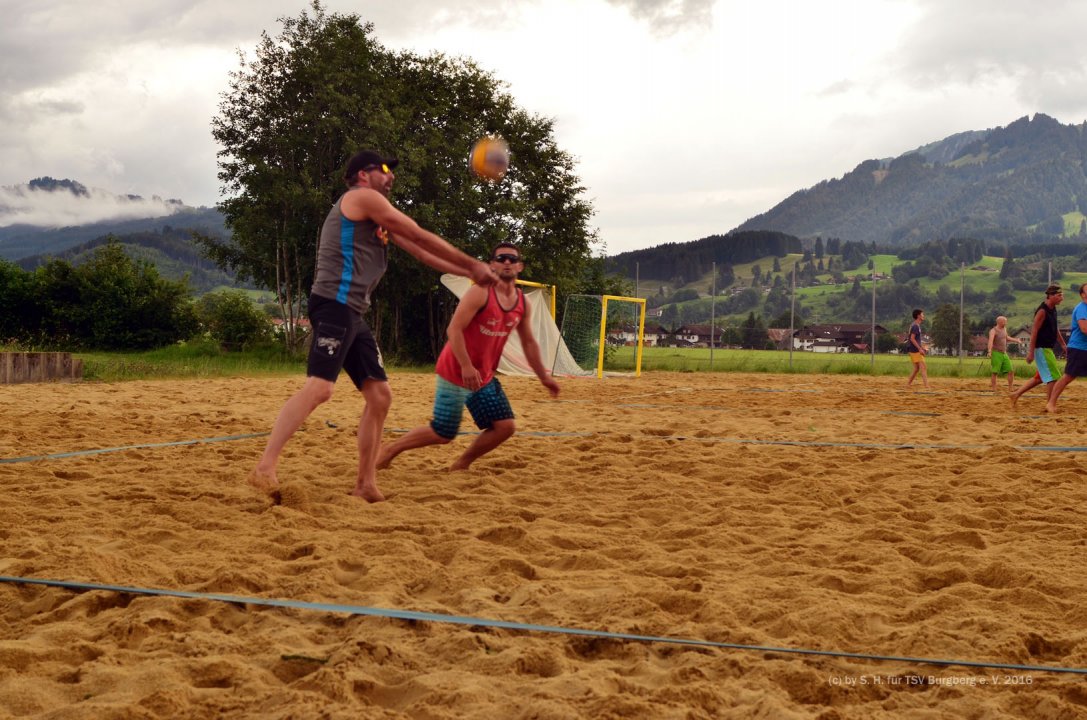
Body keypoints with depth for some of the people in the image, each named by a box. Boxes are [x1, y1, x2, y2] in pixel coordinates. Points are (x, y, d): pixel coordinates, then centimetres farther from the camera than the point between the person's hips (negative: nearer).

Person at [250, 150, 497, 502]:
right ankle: (264, 468, -27)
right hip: (334, 304, -10)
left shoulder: (377, 214, 27)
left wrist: (468, 272, 25)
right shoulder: (363, 197, -1)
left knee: (379, 396, 8)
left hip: (352, 314, 10)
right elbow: (421, 236, -1)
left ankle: (365, 484, 11)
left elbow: (418, 250, 29)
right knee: (319, 386, -24)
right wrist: (473, 264, 6)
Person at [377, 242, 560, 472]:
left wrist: (544, 377, 16)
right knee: (443, 434, -3)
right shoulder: (480, 293, -17)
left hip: (485, 378, 7)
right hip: (455, 374, -7)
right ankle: (390, 450, 18)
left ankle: (461, 465, 15)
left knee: (504, 427, -3)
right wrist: (466, 366, -28)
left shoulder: (522, 302, 5)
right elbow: (454, 329, -21)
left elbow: (528, 343, 17)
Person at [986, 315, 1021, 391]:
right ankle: (994, 389, -2)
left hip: (1004, 353, 7)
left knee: (1010, 371, 2)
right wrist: (989, 351, -43)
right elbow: (990, 341, -28)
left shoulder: (1004, 329, 13)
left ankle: (1011, 388, 9)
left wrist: (1015, 340, 40)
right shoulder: (993, 331, -11)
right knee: (995, 372, -6)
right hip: (996, 353, -7)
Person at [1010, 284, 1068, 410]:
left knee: (1040, 377, 15)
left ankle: (1016, 394, 20)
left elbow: (1055, 330, 23)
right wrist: (1030, 352, -21)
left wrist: (1064, 345, 22)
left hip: (1047, 348, 10)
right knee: (1052, 376, -8)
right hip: (1041, 348, -10)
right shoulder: (1042, 311, -17)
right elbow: (1034, 331, -19)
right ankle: (1049, 404, -1)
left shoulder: (1053, 310, 12)